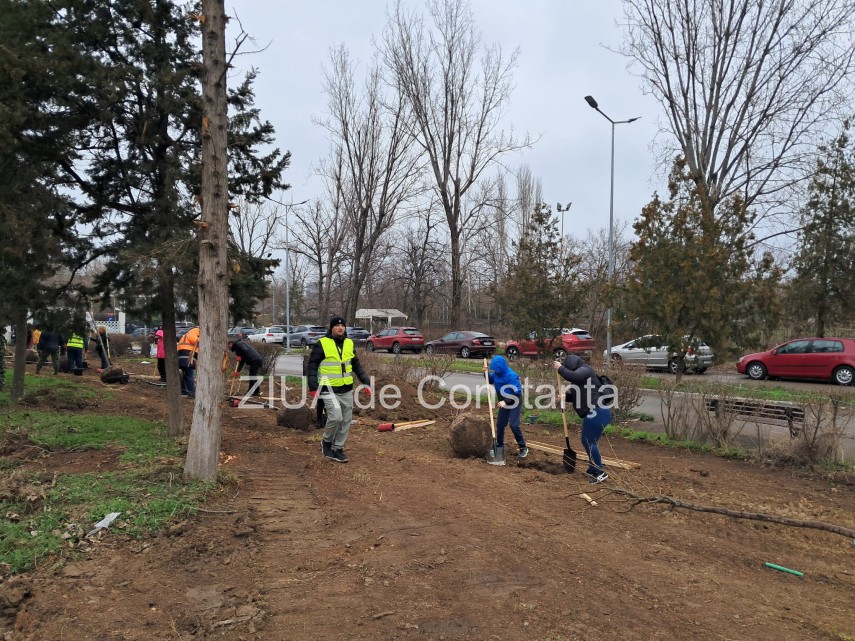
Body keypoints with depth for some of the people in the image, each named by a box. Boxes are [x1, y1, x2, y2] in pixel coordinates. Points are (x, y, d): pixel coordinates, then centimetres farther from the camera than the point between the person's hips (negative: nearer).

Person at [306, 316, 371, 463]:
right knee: (336, 417, -17)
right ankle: (326, 441, 10)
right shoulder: (322, 344, -8)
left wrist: (366, 382, 9)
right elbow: (312, 366, -6)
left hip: (347, 390, 6)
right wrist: (313, 387, -14)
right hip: (329, 390, -6)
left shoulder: (349, 343, 7)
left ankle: (338, 448, 22)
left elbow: (356, 365, 17)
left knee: (346, 420, 7)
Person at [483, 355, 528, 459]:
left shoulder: (511, 376, -29)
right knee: (500, 424, 11)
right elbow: (491, 380, 12)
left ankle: (523, 448, 1)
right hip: (504, 402, 7)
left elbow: (517, 392, -27)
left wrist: (506, 401, -30)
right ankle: (499, 446, 27)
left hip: (514, 403, -7)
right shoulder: (497, 373, -7)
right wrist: (486, 372, -8)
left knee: (514, 425, -13)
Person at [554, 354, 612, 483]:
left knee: (589, 442, -4)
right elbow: (577, 395, 27)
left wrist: (560, 368, -14)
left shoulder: (585, 370, -8)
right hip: (595, 412, 11)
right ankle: (594, 470, 28)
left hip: (596, 412, -11)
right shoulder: (581, 374, 22)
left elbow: (571, 376, -29)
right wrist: (565, 396, 9)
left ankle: (600, 473, 3)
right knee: (588, 442, 18)